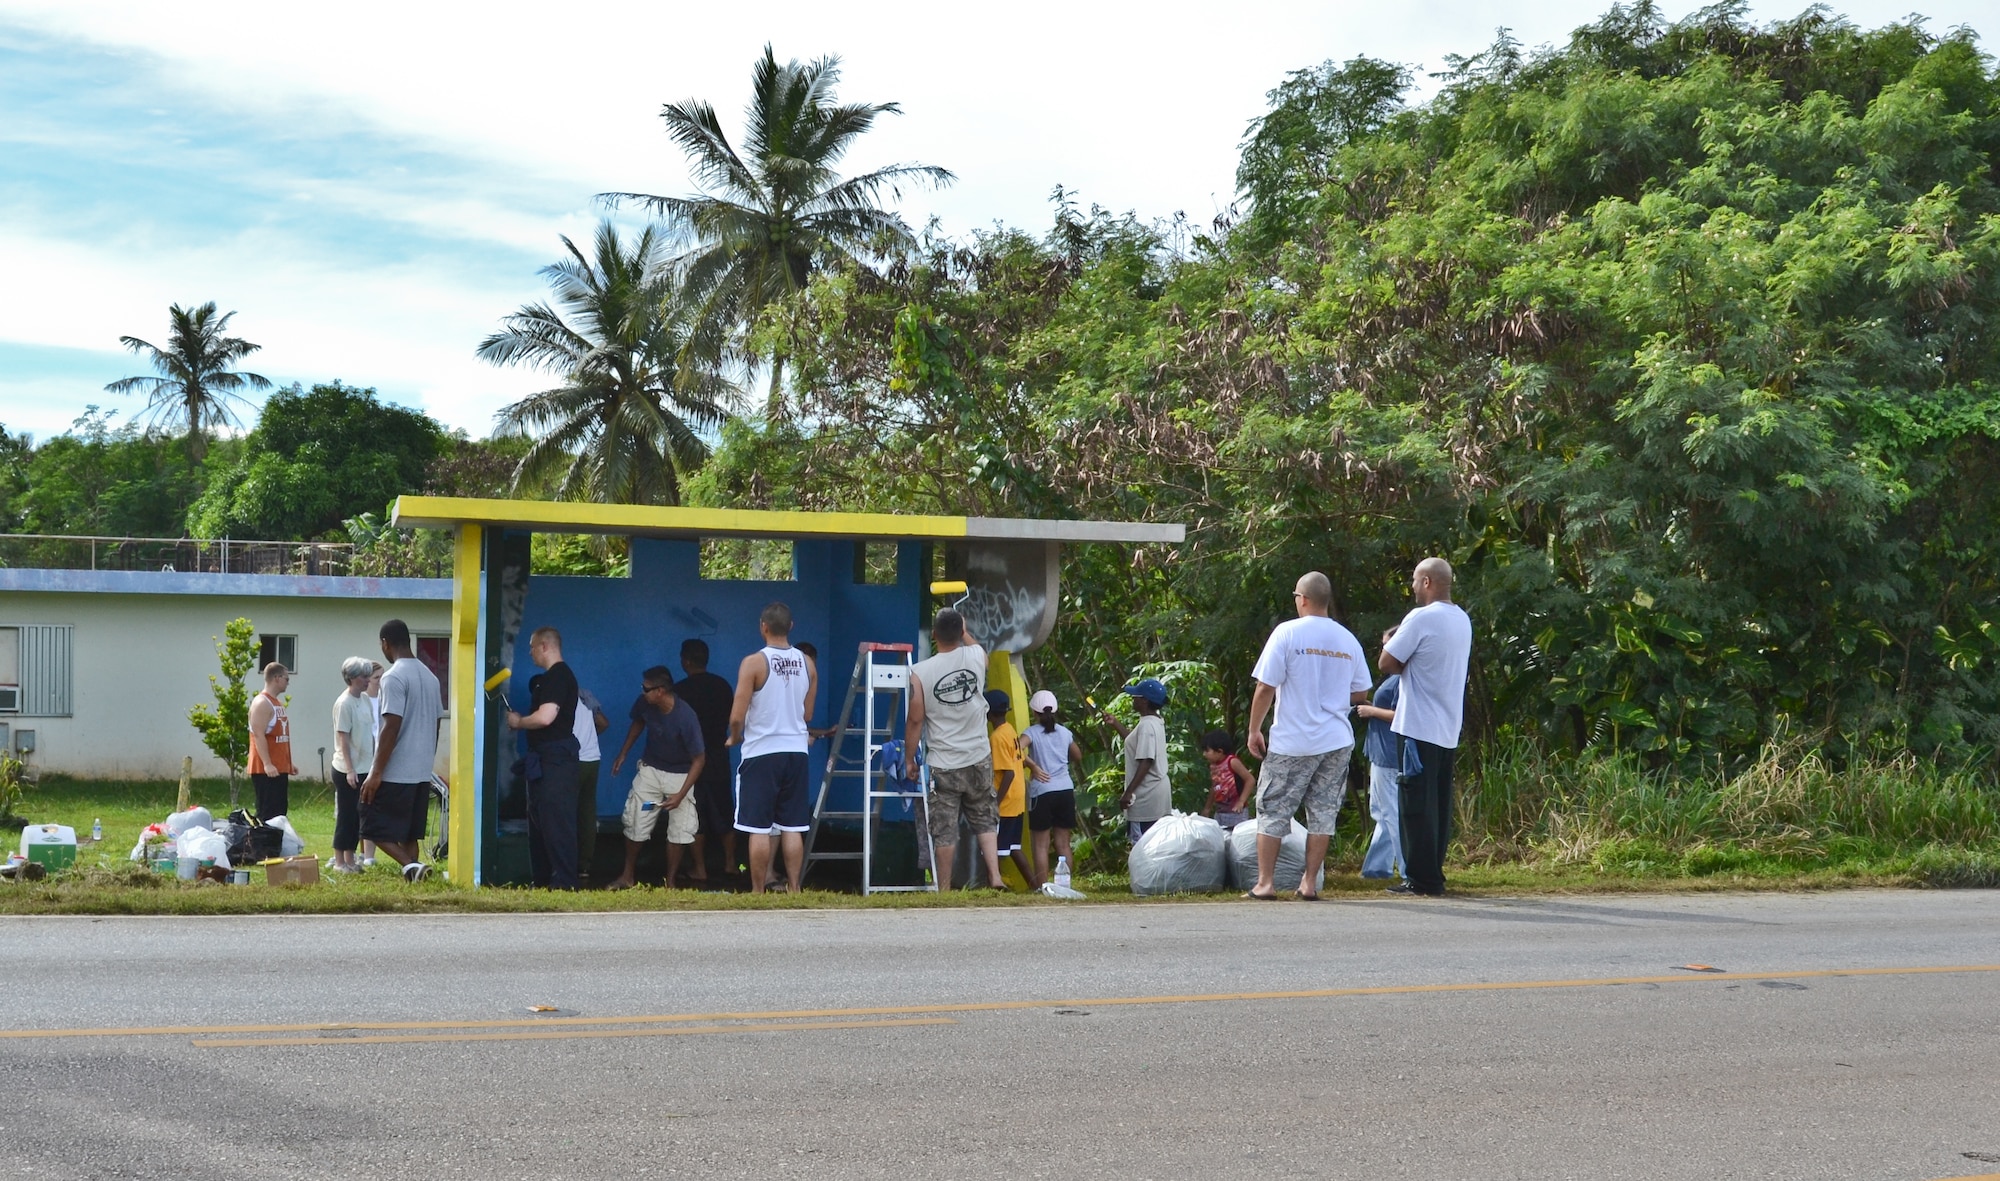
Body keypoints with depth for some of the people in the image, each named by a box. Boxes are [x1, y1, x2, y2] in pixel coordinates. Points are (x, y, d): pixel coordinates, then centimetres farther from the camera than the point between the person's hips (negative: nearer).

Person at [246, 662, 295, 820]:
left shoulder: (277, 703, 18)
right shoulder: (262, 703, -12)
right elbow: (259, 736, -19)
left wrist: (288, 763, 20)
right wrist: (267, 764, -26)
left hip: (280, 769, 10)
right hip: (266, 771, -10)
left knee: (280, 813, 10)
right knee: (268, 814, -11)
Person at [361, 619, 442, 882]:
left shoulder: (394, 678, -14)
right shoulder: (430, 677, 12)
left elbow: (391, 727, -19)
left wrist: (376, 773, -17)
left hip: (394, 773, -8)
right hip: (421, 772, 8)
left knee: (376, 829, -2)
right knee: (408, 833, 12)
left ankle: (411, 866, -19)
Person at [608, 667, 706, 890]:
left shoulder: (686, 717, -29)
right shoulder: (644, 704, -16)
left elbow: (699, 758, -21)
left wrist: (681, 795, -25)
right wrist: (623, 754, 14)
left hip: (679, 774, -3)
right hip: (650, 769, 3)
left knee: (680, 828, -6)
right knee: (635, 822, 0)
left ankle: (670, 882, 8)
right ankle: (627, 876, 17)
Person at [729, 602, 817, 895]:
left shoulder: (753, 663, -11)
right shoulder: (806, 664, 5)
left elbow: (737, 716, -13)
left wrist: (735, 738, 6)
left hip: (761, 752, -5)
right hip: (796, 750, 5)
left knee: (759, 829, 0)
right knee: (792, 828, 7)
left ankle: (758, 892, 2)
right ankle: (793, 889, 6)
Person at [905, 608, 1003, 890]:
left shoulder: (920, 673, -12)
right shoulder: (977, 656, -4)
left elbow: (915, 720, -6)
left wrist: (909, 759, 5)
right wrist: (961, 630, 41)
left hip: (942, 765, -3)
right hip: (979, 760, 3)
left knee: (944, 831, 3)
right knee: (984, 821, 15)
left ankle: (944, 889, 9)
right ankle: (995, 876, 3)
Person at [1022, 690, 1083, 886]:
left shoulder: (1032, 732, -5)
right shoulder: (1065, 732, 8)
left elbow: (1018, 750, -25)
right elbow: (1078, 757, 22)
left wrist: (1033, 766, -13)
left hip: (1042, 791, -4)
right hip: (1065, 790, 4)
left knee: (1041, 845, 2)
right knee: (1063, 844, 9)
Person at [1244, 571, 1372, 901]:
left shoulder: (1287, 632, -8)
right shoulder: (1348, 640, 6)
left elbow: (1265, 688, -10)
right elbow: (1361, 694, 11)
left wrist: (1254, 730, -1)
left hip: (1292, 742, -4)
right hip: (1337, 741, 4)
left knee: (1272, 811, 4)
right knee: (1323, 812, 8)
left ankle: (1264, 883, 4)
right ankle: (1310, 883, 8)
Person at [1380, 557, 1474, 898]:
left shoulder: (1421, 618, -14)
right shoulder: (1463, 620, 13)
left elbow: (1386, 662, -12)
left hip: (1421, 728, -8)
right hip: (1450, 729, 8)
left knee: (1418, 806, -4)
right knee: (1439, 805, 11)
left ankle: (1423, 880, -4)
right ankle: (1433, 876, 14)